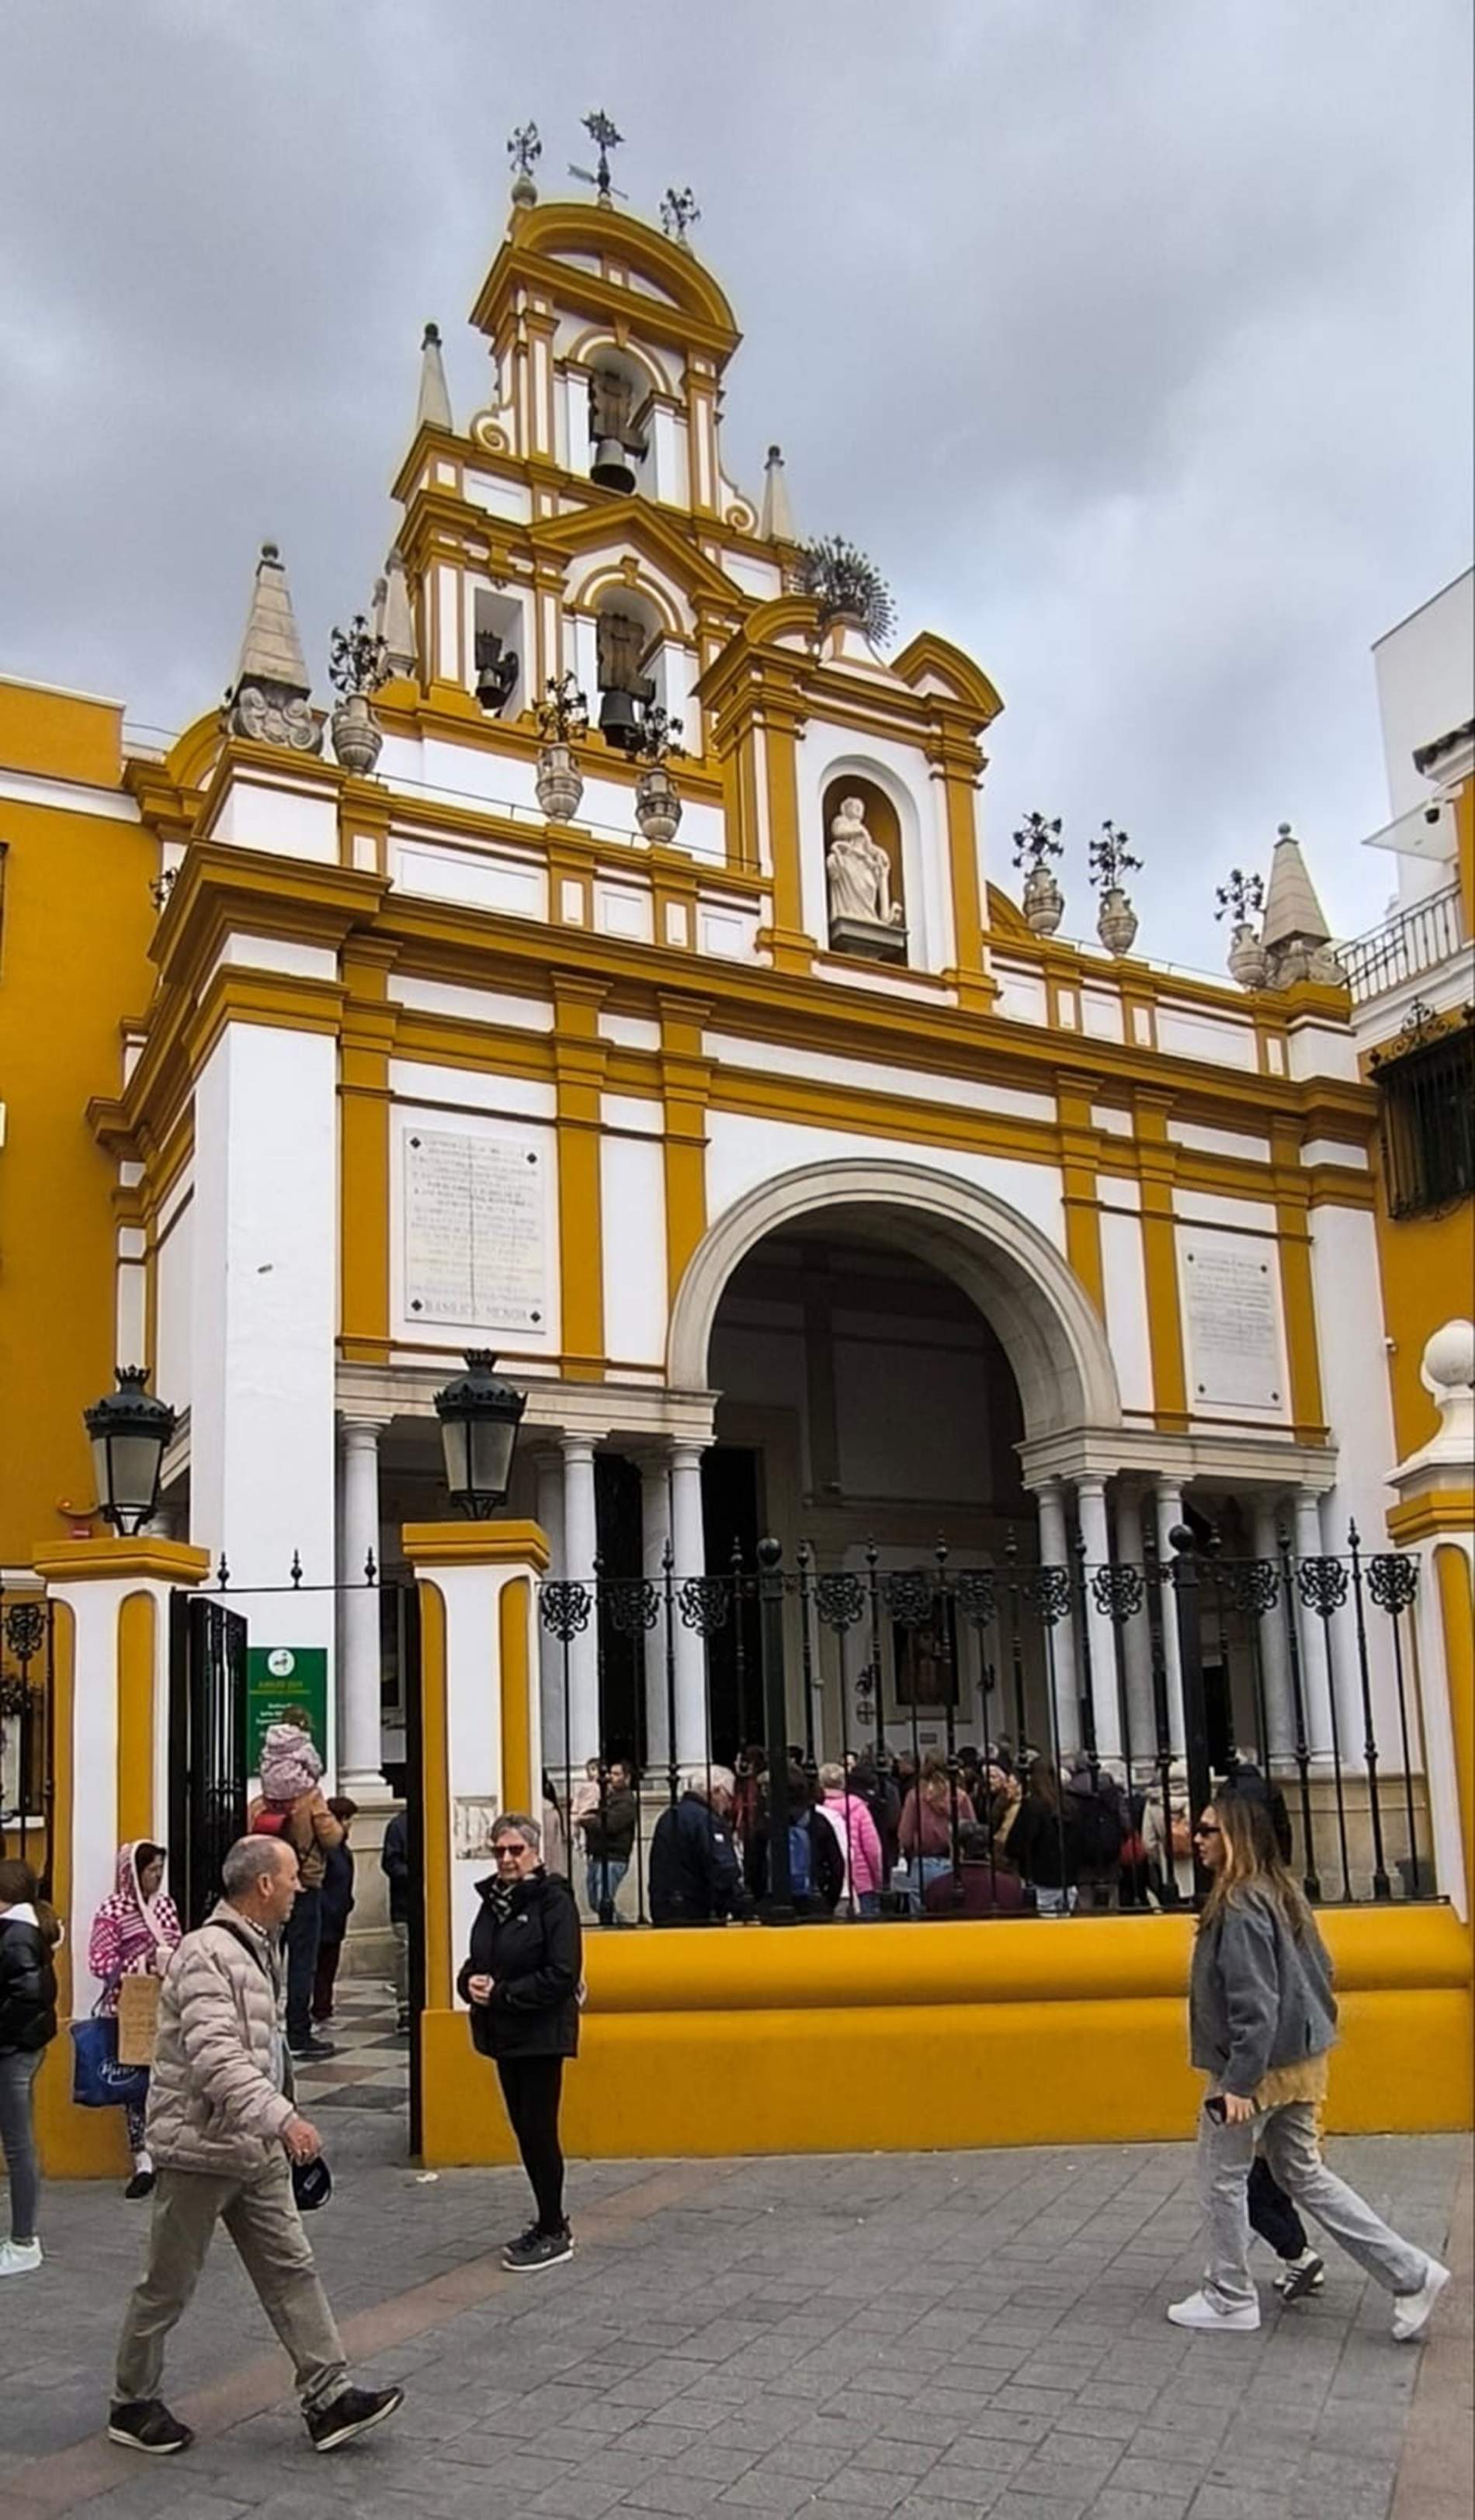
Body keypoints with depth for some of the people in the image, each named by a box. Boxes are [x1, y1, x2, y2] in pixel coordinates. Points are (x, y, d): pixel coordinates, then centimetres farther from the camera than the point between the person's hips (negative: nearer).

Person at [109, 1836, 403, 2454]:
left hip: (257, 2150, 9)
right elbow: (216, 2056, -32)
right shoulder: (206, 1953, -22)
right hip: (200, 2149, -9)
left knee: (291, 2270, 7)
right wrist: (282, 2117, -39)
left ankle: (327, 2398, 10)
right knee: (167, 2287, 7)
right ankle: (132, 2404, 24)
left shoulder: (260, 1948, 10)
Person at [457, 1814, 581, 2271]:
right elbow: (475, 1961, 18)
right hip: (503, 2033, 8)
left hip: (541, 2034, -8)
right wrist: (470, 1982, -5)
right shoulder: (493, 1899, 9)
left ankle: (554, 2233, 11)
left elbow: (562, 1975, -20)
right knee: (525, 2130, 14)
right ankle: (550, 2223, 27)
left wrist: (501, 1993, -20)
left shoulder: (553, 1901, -14)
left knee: (538, 2130, -2)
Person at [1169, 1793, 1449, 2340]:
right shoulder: (1280, 1893, 7)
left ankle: (1229, 2299, 21)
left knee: (1222, 2179, 8)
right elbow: (1320, 1970, 15)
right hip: (1299, 2061, 9)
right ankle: (1410, 2273, 14)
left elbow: (1254, 2003, -26)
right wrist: (1311, 2033, 22)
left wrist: (1240, 2080, -24)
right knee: (1303, 2174, 17)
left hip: (1258, 2068, -9)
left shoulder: (1240, 1906, -22)